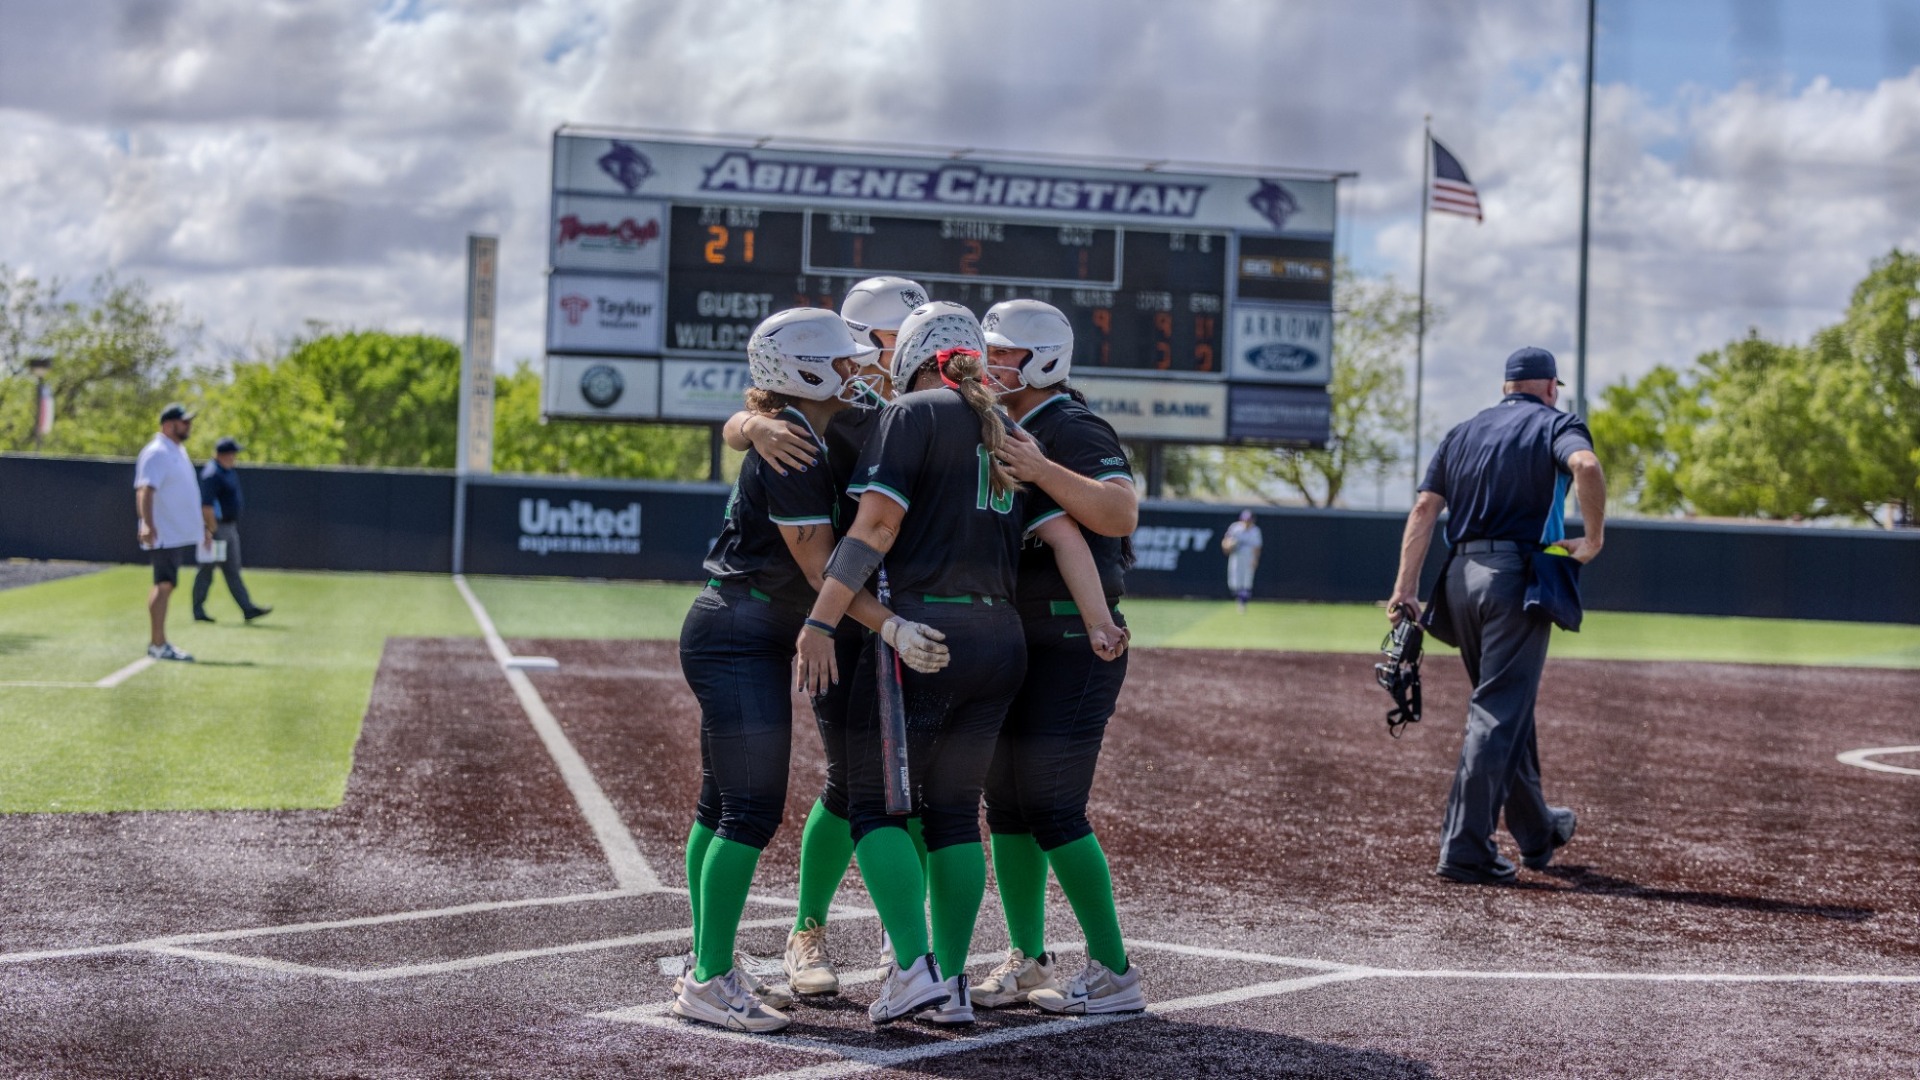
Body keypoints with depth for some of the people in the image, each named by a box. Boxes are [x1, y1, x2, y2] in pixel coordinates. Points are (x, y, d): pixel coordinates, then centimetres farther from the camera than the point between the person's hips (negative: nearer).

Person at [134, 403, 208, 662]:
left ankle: (158, 642, 17)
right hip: (165, 534, -10)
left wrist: (200, 524, 32)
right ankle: (157, 645, -10)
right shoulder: (156, 453, -14)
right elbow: (145, 490, -26)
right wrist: (147, 523, -38)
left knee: (167, 585, 12)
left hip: (182, 533, 10)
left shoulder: (179, 451, 18)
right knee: (164, 585, -11)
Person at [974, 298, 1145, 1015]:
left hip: (1073, 641, -9)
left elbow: (1120, 513, -27)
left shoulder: (1074, 430, -12)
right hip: (1016, 645, 9)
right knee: (1006, 803, 10)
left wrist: (1037, 468, -33)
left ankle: (1114, 973, -5)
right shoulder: (1002, 434, 18)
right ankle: (1027, 962, 19)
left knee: (1053, 809, -11)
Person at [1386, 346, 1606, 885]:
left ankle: (1537, 831, 32)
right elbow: (1586, 466, -21)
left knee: (1508, 705, 19)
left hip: (1461, 578, 6)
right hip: (1517, 576, -6)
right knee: (1500, 711, -7)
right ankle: (1464, 847, -14)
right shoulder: (1556, 424, 4)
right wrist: (1594, 539, -11)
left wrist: (1405, 590, 1)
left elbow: (1425, 507, 7)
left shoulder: (1463, 432, 19)